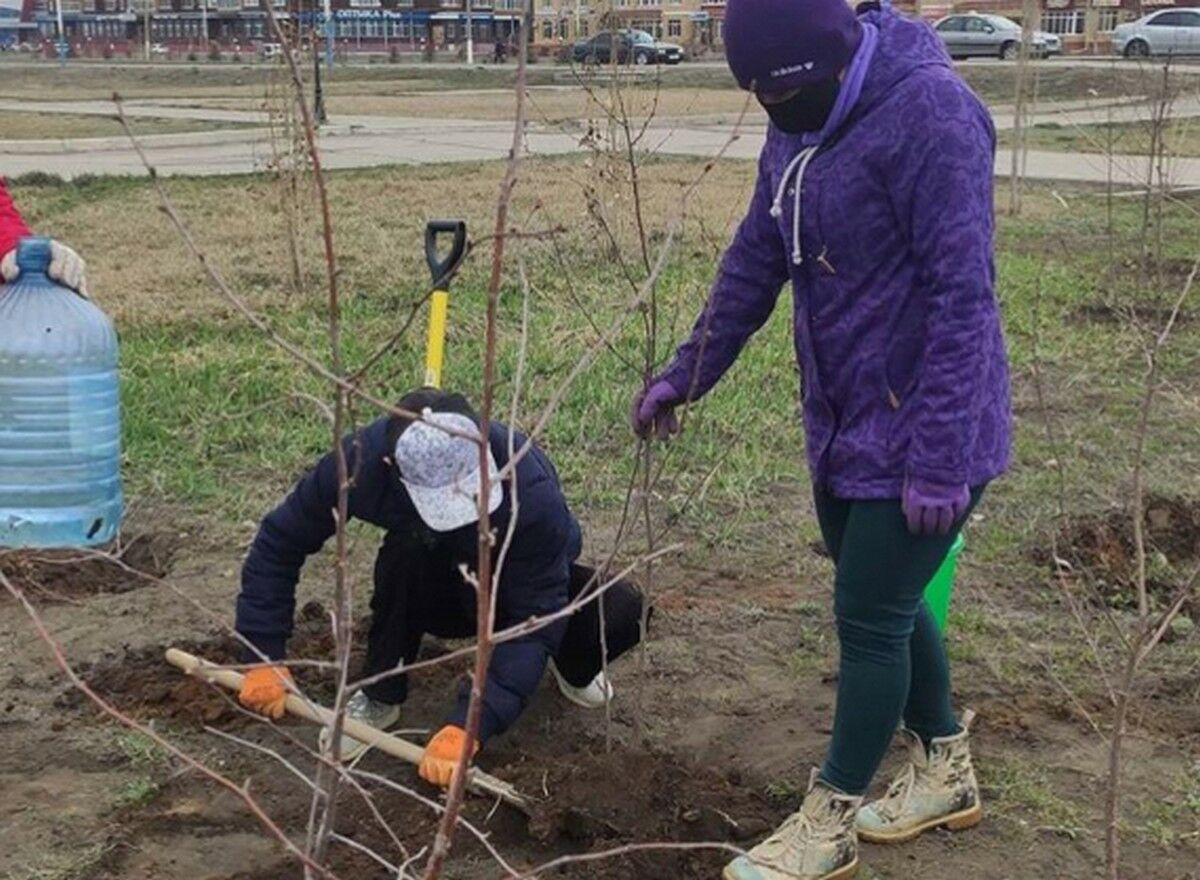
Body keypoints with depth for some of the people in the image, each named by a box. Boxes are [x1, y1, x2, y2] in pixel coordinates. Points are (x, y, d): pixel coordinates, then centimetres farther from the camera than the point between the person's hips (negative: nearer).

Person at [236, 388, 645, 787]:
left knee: (622, 612, -31)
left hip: (525, 585, -1)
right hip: (438, 592, 1)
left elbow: (535, 619, -37)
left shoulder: (530, 486, -40)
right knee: (407, 546, -35)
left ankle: (574, 669, 5)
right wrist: (265, 658, -23)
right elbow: (279, 543, -19)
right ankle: (380, 698, -13)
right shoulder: (361, 461, -32)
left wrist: (467, 726, -44)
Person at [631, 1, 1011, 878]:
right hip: (843, 423, 8)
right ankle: (946, 770, 39)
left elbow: (963, 294, -25)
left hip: (919, 434, -8)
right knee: (888, 604, 19)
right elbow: (757, 259, 14)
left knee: (869, 619, 1)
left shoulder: (931, 112, -23)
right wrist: (688, 372, 15)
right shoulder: (799, 123, 4)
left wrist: (939, 455, -24)